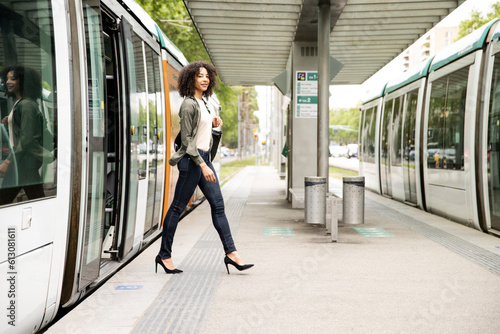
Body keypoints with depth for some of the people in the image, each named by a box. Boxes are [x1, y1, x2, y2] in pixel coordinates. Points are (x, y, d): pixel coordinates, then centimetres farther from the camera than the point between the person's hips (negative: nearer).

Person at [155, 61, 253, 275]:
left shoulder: (201, 102, 15)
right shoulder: (189, 104, -12)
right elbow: (186, 139, -17)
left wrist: (213, 123, 11)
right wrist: (203, 165, -22)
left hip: (203, 158, 9)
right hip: (191, 160, -9)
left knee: (218, 203, 4)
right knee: (178, 207, -1)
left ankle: (230, 253, 4)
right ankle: (164, 256, 8)